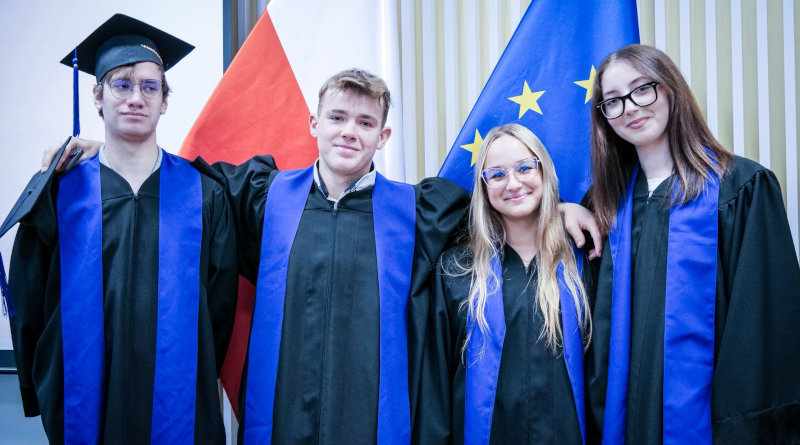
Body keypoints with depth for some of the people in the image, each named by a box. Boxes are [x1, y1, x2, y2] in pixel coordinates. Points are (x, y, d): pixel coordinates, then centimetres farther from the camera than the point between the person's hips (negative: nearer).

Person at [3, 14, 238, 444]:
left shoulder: (203, 194, 0)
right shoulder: (56, 193, -1)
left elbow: (220, 306, 2)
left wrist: (196, 384, 0)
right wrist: (47, 396, 1)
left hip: (179, 407, 0)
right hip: (84, 406, 0)